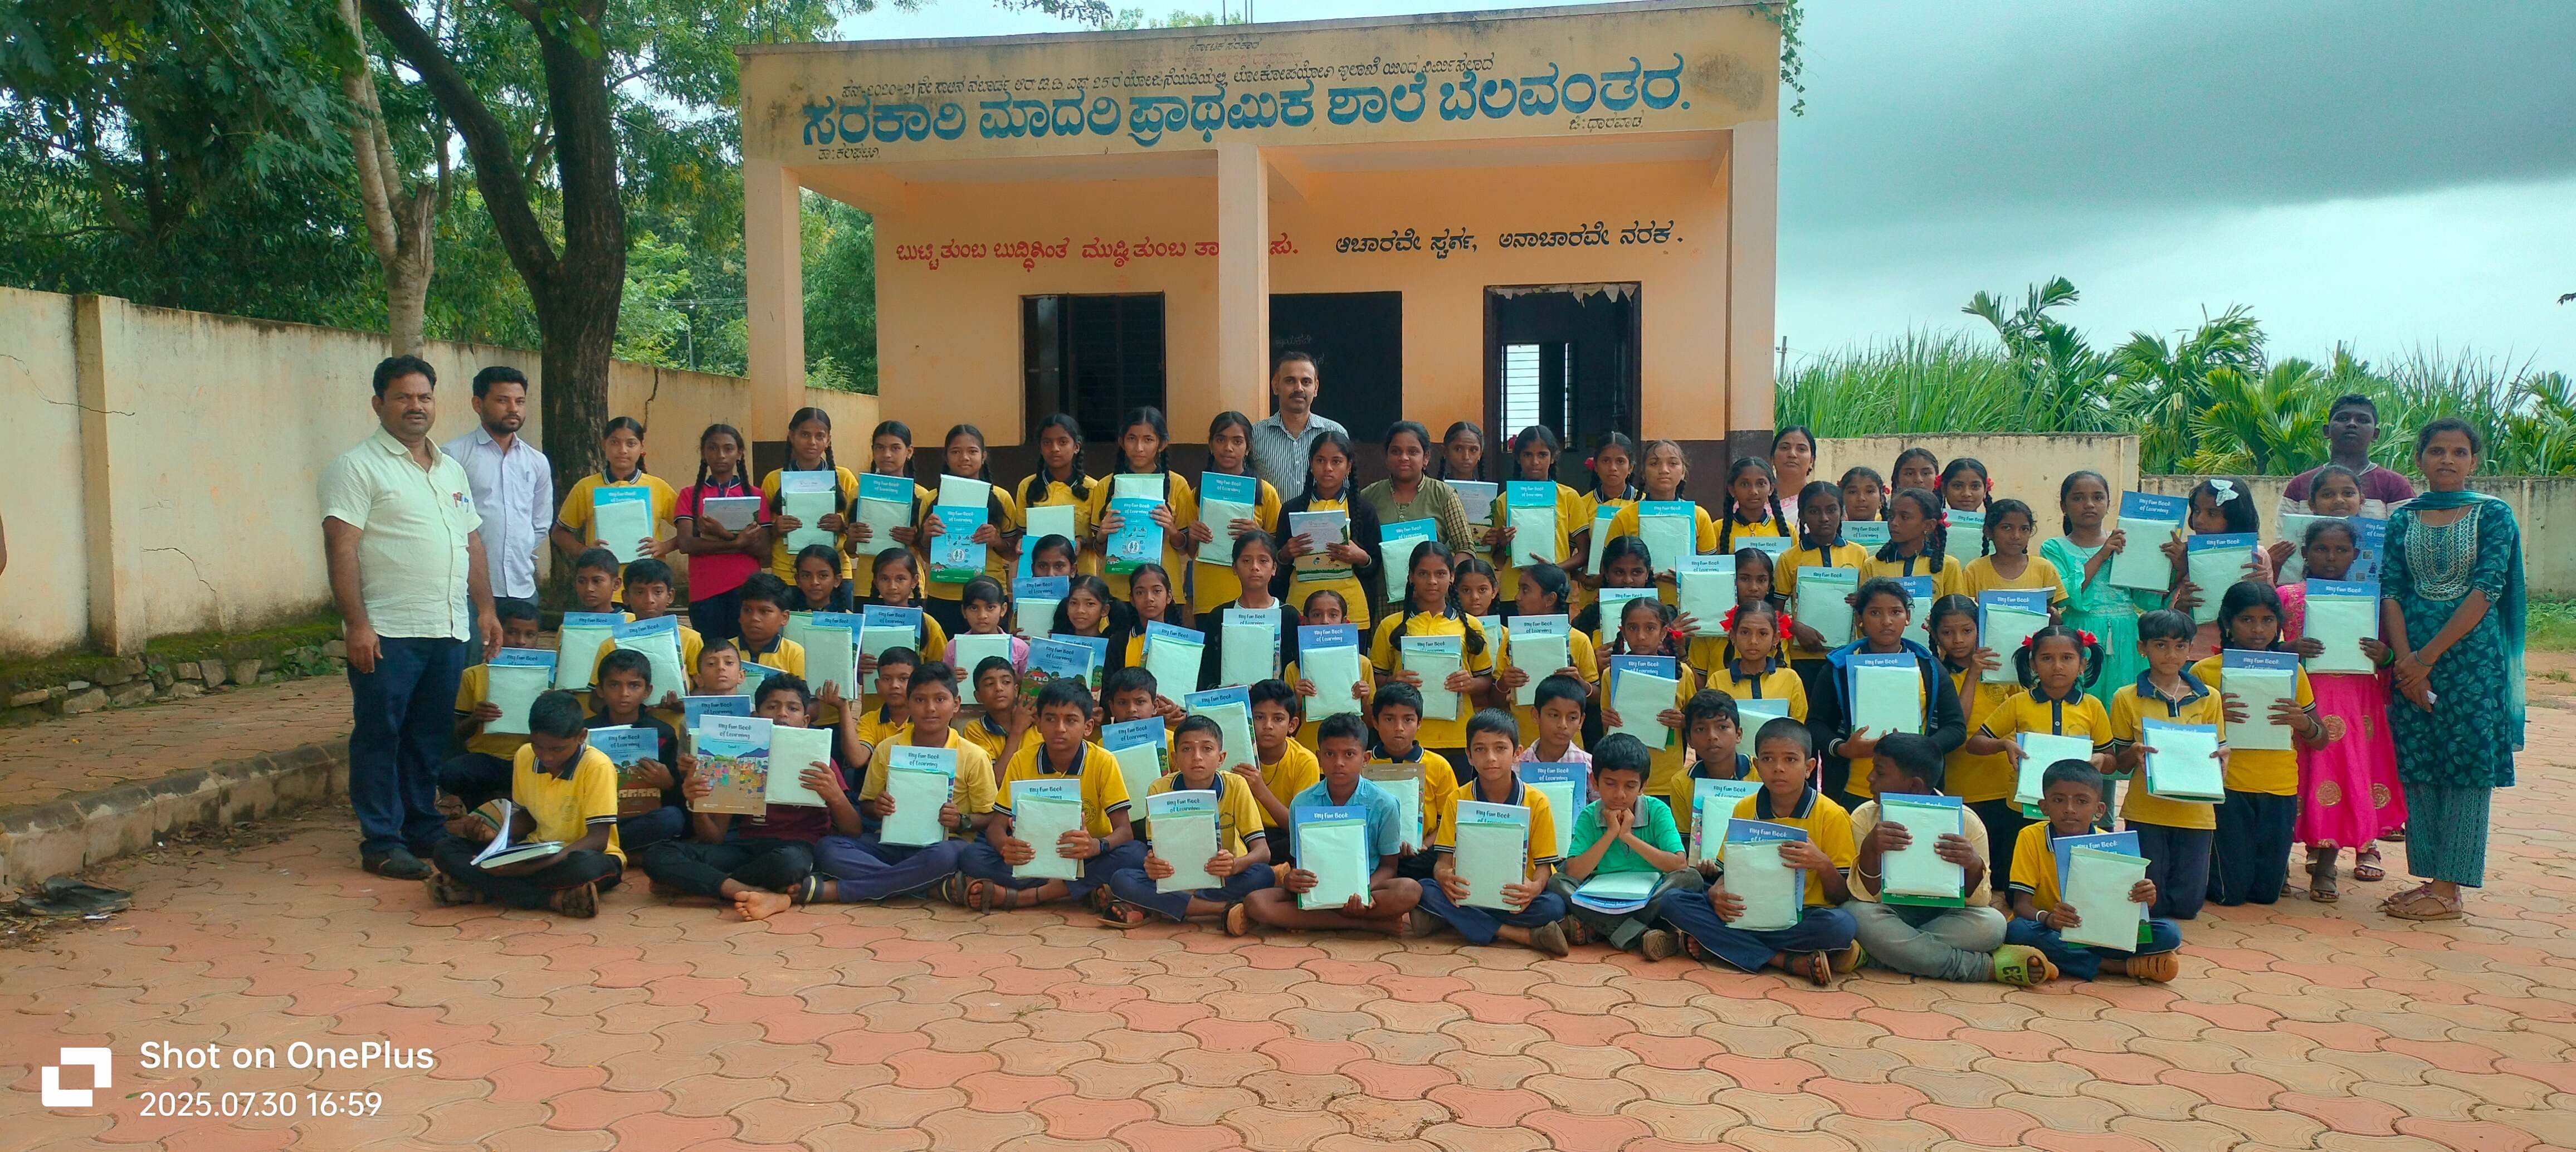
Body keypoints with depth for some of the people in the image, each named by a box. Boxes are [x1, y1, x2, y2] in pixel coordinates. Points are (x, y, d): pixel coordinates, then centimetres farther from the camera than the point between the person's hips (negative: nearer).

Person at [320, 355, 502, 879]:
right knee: (380, 737, 0)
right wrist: (356, 624, -18)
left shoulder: (452, 470, 18)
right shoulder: (358, 467, -4)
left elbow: (473, 544, 22)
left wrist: (485, 609, 14)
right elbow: (341, 548, -12)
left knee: (430, 737, 13)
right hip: (388, 633, -6)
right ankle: (382, 843, 6)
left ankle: (424, 828, 23)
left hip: (450, 632, 6)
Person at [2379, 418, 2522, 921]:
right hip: (2411, 657, 3)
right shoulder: (2403, 518, 9)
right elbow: (2390, 591, 2)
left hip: (2470, 654, -3)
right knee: (2416, 766, 4)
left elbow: (2487, 589, -10)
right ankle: (2428, 878, 13)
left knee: (2467, 765, -1)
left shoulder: (2492, 515, -1)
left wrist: (2428, 656, -15)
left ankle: (2448, 889, 3)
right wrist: (2405, 660, -12)